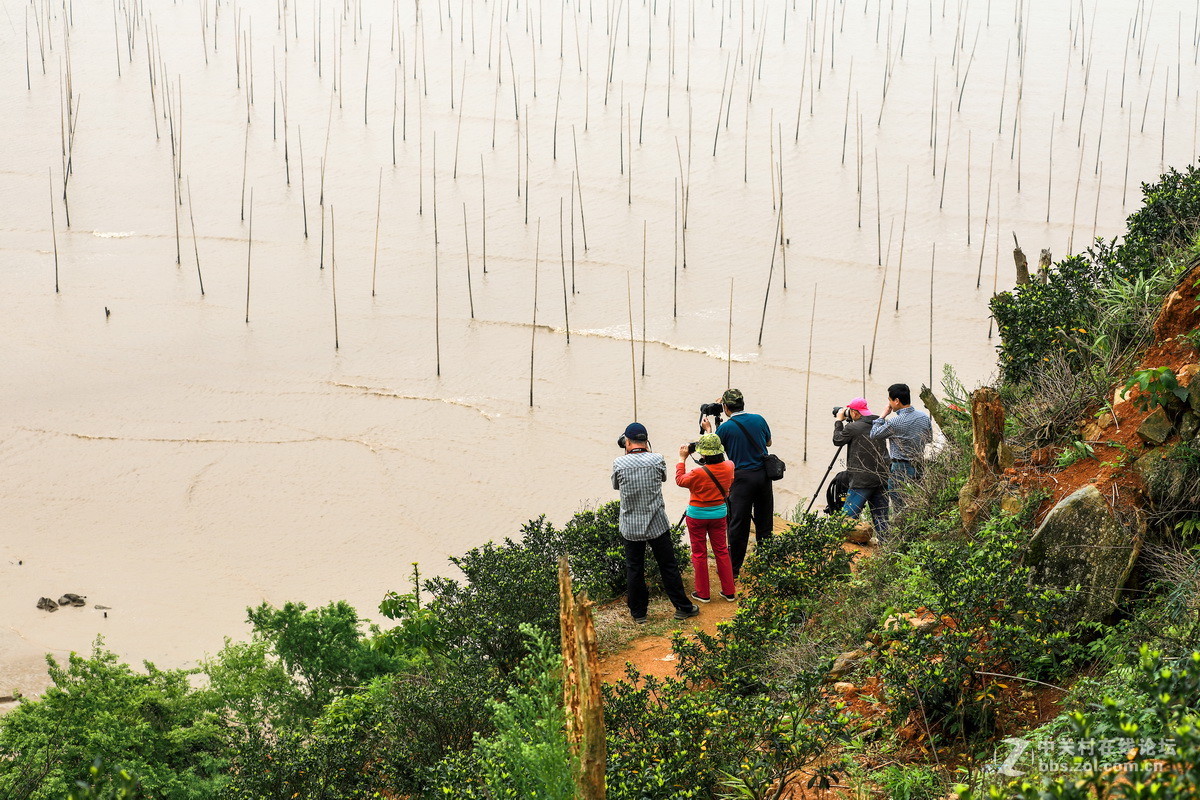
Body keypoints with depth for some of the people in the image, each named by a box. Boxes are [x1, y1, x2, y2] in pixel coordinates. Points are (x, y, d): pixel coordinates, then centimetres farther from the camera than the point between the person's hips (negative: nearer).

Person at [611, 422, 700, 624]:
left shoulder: (619, 463, -11)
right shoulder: (657, 460, -9)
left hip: (631, 527, 0)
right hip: (657, 524, 0)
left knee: (634, 570, 11)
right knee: (668, 567, 11)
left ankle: (638, 613, 19)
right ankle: (683, 607, 19)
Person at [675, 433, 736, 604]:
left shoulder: (698, 474, -26)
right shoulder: (729, 467, -12)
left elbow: (680, 480, -8)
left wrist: (682, 459, 2)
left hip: (697, 515, -5)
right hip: (719, 513, 5)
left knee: (699, 553, 9)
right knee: (721, 551, 16)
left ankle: (703, 593, 16)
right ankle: (728, 591, 21)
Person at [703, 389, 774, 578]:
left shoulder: (725, 428, -9)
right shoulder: (759, 420, 3)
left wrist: (708, 430, 17)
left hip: (742, 477, -4)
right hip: (764, 475, 4)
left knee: (738, 525, 0)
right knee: (764, 521, 12)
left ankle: (733, 568, 4)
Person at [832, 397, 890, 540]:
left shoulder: (852, 428, -9)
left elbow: (837, 440, 6)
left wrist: (839, 421, 18)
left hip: (862, 480, -6)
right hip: (882, 478, 6)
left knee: (848, 516, -1)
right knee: (881, 517, 10)